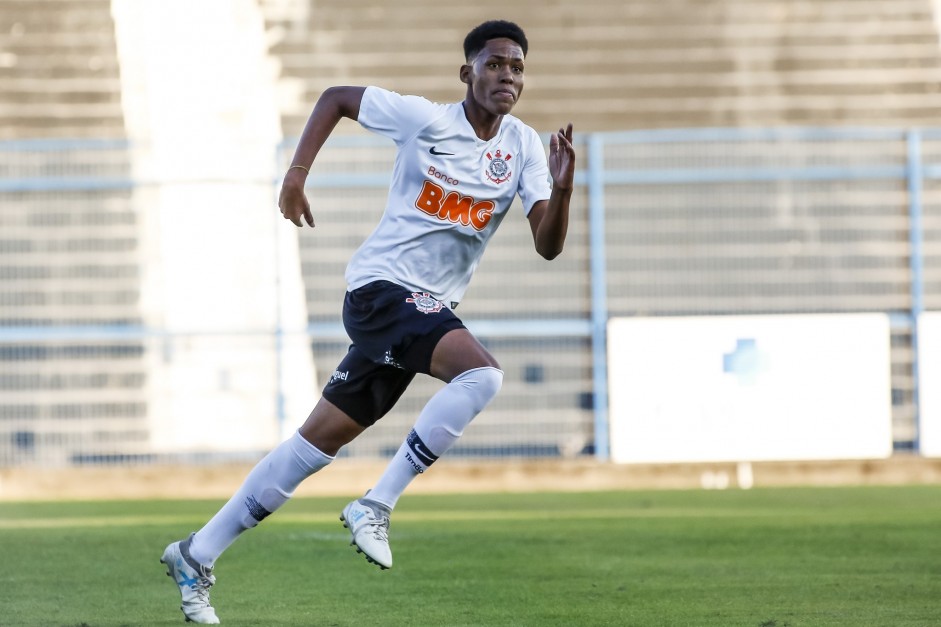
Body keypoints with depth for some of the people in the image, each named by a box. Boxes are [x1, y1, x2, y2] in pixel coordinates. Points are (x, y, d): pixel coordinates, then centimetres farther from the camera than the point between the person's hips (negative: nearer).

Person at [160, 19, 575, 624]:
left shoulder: (524, 146, 4)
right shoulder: (423, 119, -7)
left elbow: (548, 245, -3)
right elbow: (336, 97, 7)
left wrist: (561, 189, -21)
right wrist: (297, 172, -2)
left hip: (426, 310, 6)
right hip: (382, 286, -6)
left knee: (319, 442, 8)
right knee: (482, 372, -29)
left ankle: (197, 557, 16)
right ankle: (376, 505, -22)